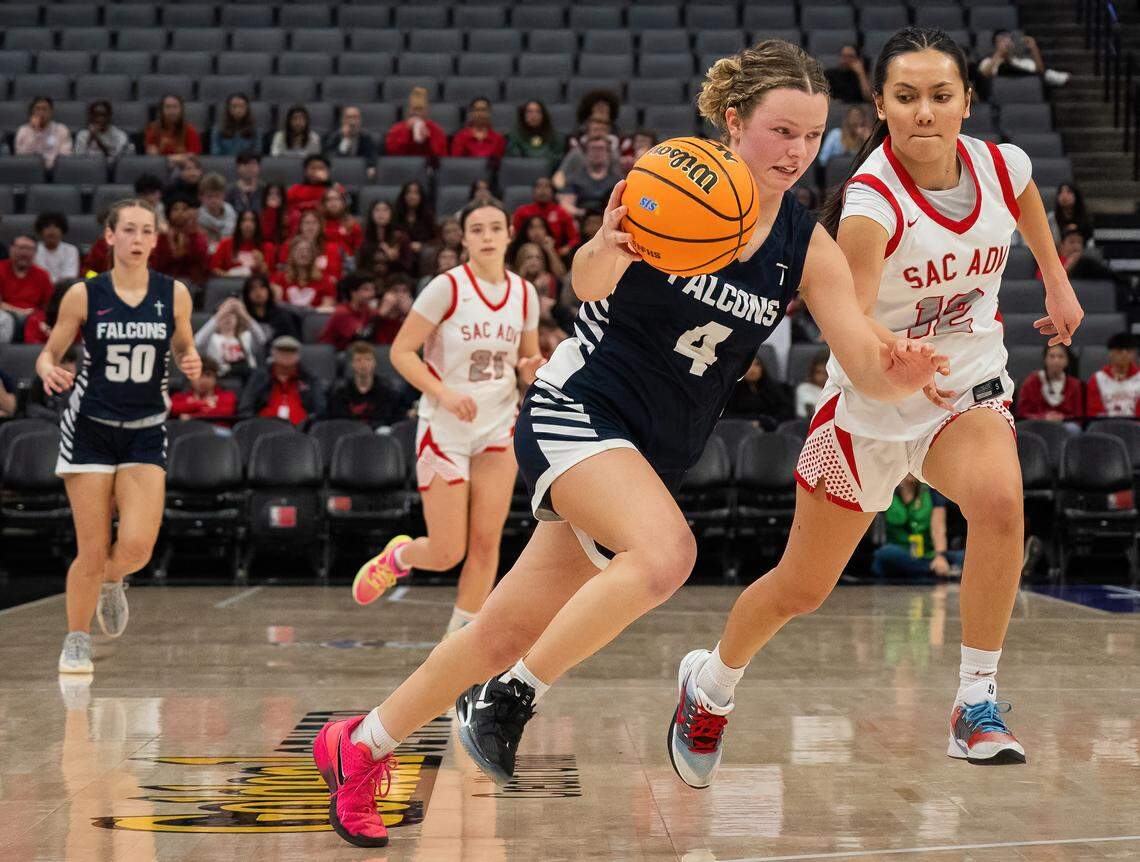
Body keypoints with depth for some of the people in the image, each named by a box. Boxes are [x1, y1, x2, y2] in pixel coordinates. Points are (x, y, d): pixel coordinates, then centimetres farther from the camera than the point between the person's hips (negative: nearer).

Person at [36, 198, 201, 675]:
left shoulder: (174, 293, -2)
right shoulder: (83, 294, -6)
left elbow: (183, 348, 13)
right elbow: (48, 353, 3)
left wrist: (192, 363, -10)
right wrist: (49, 371, -20)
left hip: (146, 432, 1)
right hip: (90, 429, -1)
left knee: (136, 547, -14)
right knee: (92, 551, -2)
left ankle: (110, 583, 23)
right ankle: (76, 643, 20)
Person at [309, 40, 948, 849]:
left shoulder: (809, 248, -2)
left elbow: (871, 367, -9)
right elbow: (587, 281, -26)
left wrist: (905, 370, -32)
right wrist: (606, 251, -49)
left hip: (653, 458, 5)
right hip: (578, 409, -5)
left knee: (508, 636, 7)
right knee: (666, 552, -33)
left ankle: (361, 745, 27)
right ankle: (511, 695, -14)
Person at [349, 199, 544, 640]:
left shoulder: (524, 293, 3)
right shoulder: (447, 287, -12)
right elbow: (400, 351, -12)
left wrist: (530, 368, -9)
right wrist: (445, 394, -24)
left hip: (498, 427, 4)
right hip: (444, 431, -4)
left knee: (487, 542, -4)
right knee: (446, 554, -3)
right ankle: (397, 556, 33)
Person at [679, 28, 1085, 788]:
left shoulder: (1002, 166, -11)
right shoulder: (871, 203, -27)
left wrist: (1056, 281, 20)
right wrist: (896, 358, -57)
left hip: (968, 389, 3)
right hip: (870, 404, -3)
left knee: (999, 498, -32)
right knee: (801, 589, 9)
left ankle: (977, 703, -19)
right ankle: (710, 685, 40)